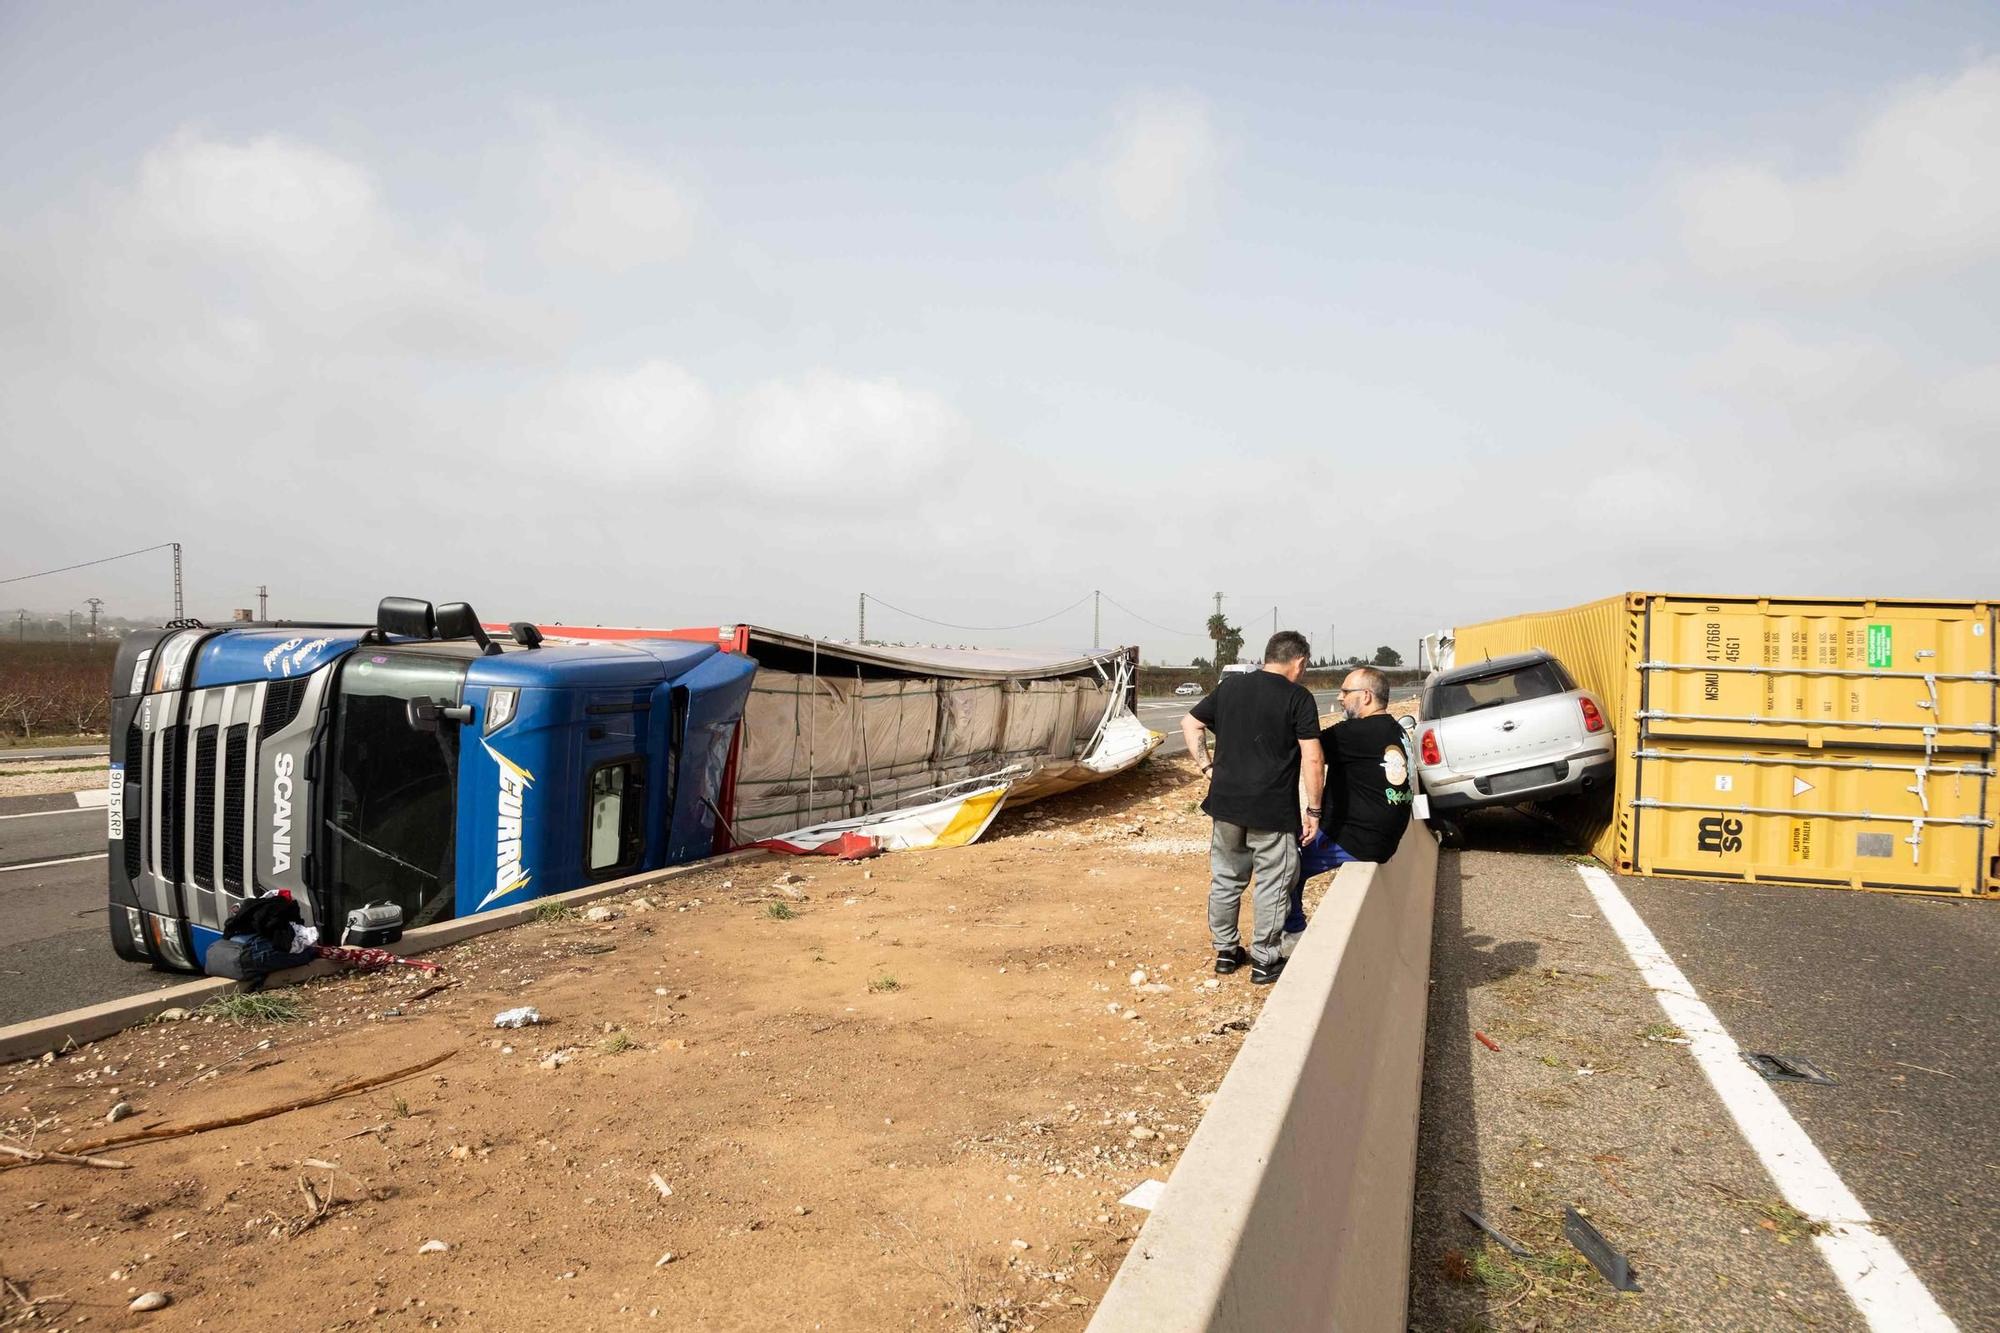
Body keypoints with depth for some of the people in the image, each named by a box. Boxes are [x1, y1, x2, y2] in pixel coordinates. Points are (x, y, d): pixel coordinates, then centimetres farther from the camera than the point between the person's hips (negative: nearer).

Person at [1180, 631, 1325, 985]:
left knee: (1225, 879, 17)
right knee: (1271, 885, 8)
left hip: (1226, 804, 5)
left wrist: (1207, 767, 10)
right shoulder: (1298, 697, -9)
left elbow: (1189, 724, 11)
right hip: (1273, 810, -5)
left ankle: (1226, 951, 27)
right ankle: (1264, 960, 16)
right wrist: (1313, 810, -7)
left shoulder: (1229, 686, 6)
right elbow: (1312, 760, -14)